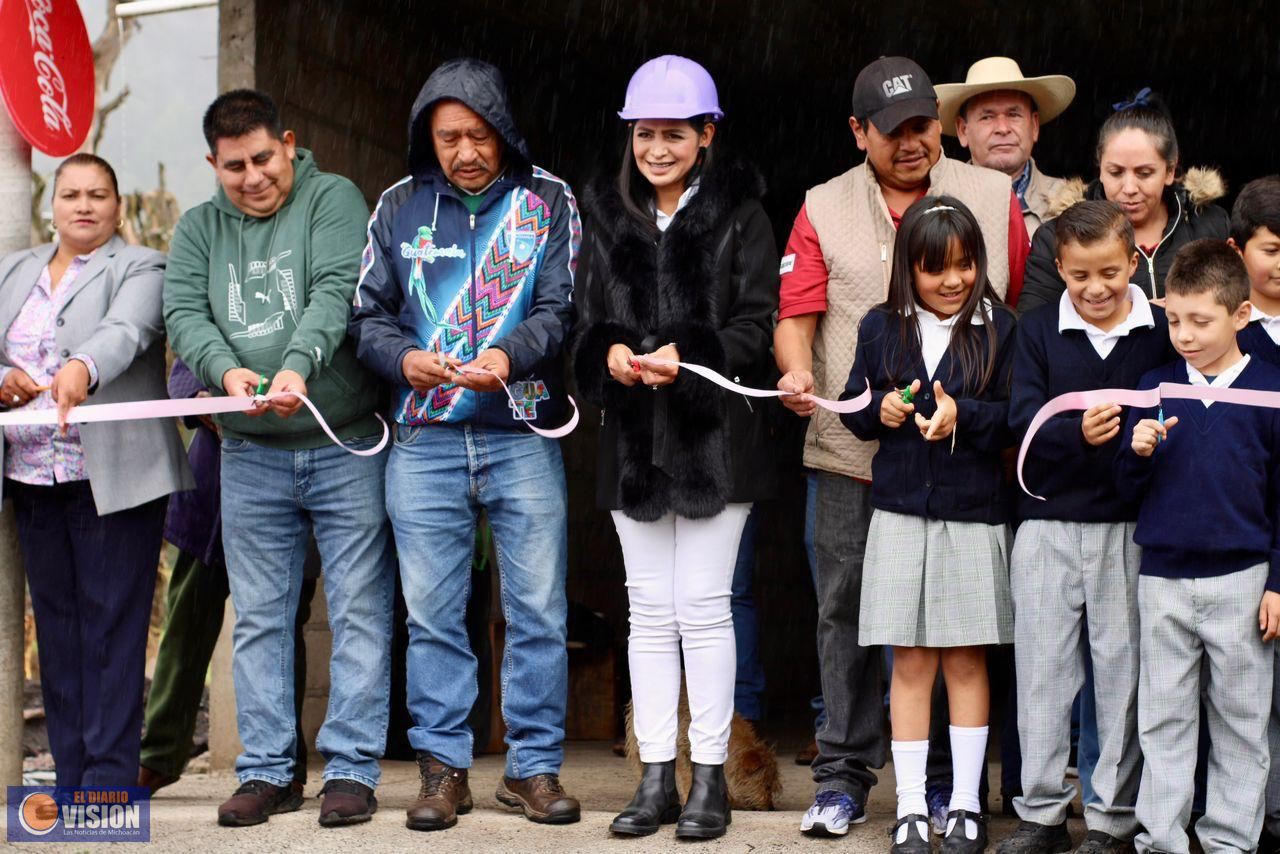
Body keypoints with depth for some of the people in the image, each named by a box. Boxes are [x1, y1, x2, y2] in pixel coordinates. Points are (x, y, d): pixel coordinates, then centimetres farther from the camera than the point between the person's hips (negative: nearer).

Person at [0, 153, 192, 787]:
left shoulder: (140, 268, 1)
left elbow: (126, 331, -19)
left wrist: (82, 369, -40)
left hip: (113, 478, -5)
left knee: (112, 626, -6)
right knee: (55, 622, 7)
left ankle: (109, 780, -3)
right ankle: (70, 777, 13)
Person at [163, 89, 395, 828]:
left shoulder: (332, 199, -1)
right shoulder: (199, 228, 12)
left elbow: (337, 293, -15)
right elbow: (184, 313, 0)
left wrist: (298, 366, -32)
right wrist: (226, 369, -21)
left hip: (346, 443, -4)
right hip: (252, 456, 4)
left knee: (359, 611, -1)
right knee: (260, 618, 8)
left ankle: (352, 768, 6)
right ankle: (268, 771, 16)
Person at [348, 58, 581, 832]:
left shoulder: (548, 201, 4)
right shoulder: (400, 207, 9)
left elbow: (560, 307, -2)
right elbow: (369, 313, 8)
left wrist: (511, 356, -20)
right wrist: (403, 358, -13)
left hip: (523, 436, -1)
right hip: (425, 441, 1)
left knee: (538, 610, 2)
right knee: (433, 613, 4)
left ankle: (534, 766, 13)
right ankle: (444, 768, 15)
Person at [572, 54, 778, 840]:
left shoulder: (739, 216, -1)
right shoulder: (611, 218, 14)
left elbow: (756, 326, -6)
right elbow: (591, 320, 14)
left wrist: (687, 356, -22)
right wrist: (611, 353, -8)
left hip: (715, 432, -4)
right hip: (634, 435, 4)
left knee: (704, 605, -2)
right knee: (650, 610, 7)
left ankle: (710, 777, 8)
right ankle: (657, 776, 14)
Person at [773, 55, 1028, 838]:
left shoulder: (994, 199, 7)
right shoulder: (824, 209, 9)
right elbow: (797, 312, 3)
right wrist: (796, 369, -18)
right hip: (852, 450, 1)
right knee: (847, 612, 5)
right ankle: (844, 775, 16)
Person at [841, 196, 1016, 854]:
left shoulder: (998, 327, 1)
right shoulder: (881, 328, 7)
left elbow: (1017, 416, -3)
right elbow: (852, 409, 11)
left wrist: (963, 416, -19)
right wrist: (879, 409, -10)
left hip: (974, 512, -1)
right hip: (900, 511, 1)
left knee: (966, 660, 6)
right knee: (910, 662, 5)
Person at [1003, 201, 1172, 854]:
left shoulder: (1163, 333, 0)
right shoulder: (1038, 330, 2)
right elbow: (1024, 422, -9)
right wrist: (1077, 432, -27)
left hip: (1131, 529, -1)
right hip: (1047, 525, 1)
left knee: (1123, 672, 6)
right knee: (1042, 672, 9)